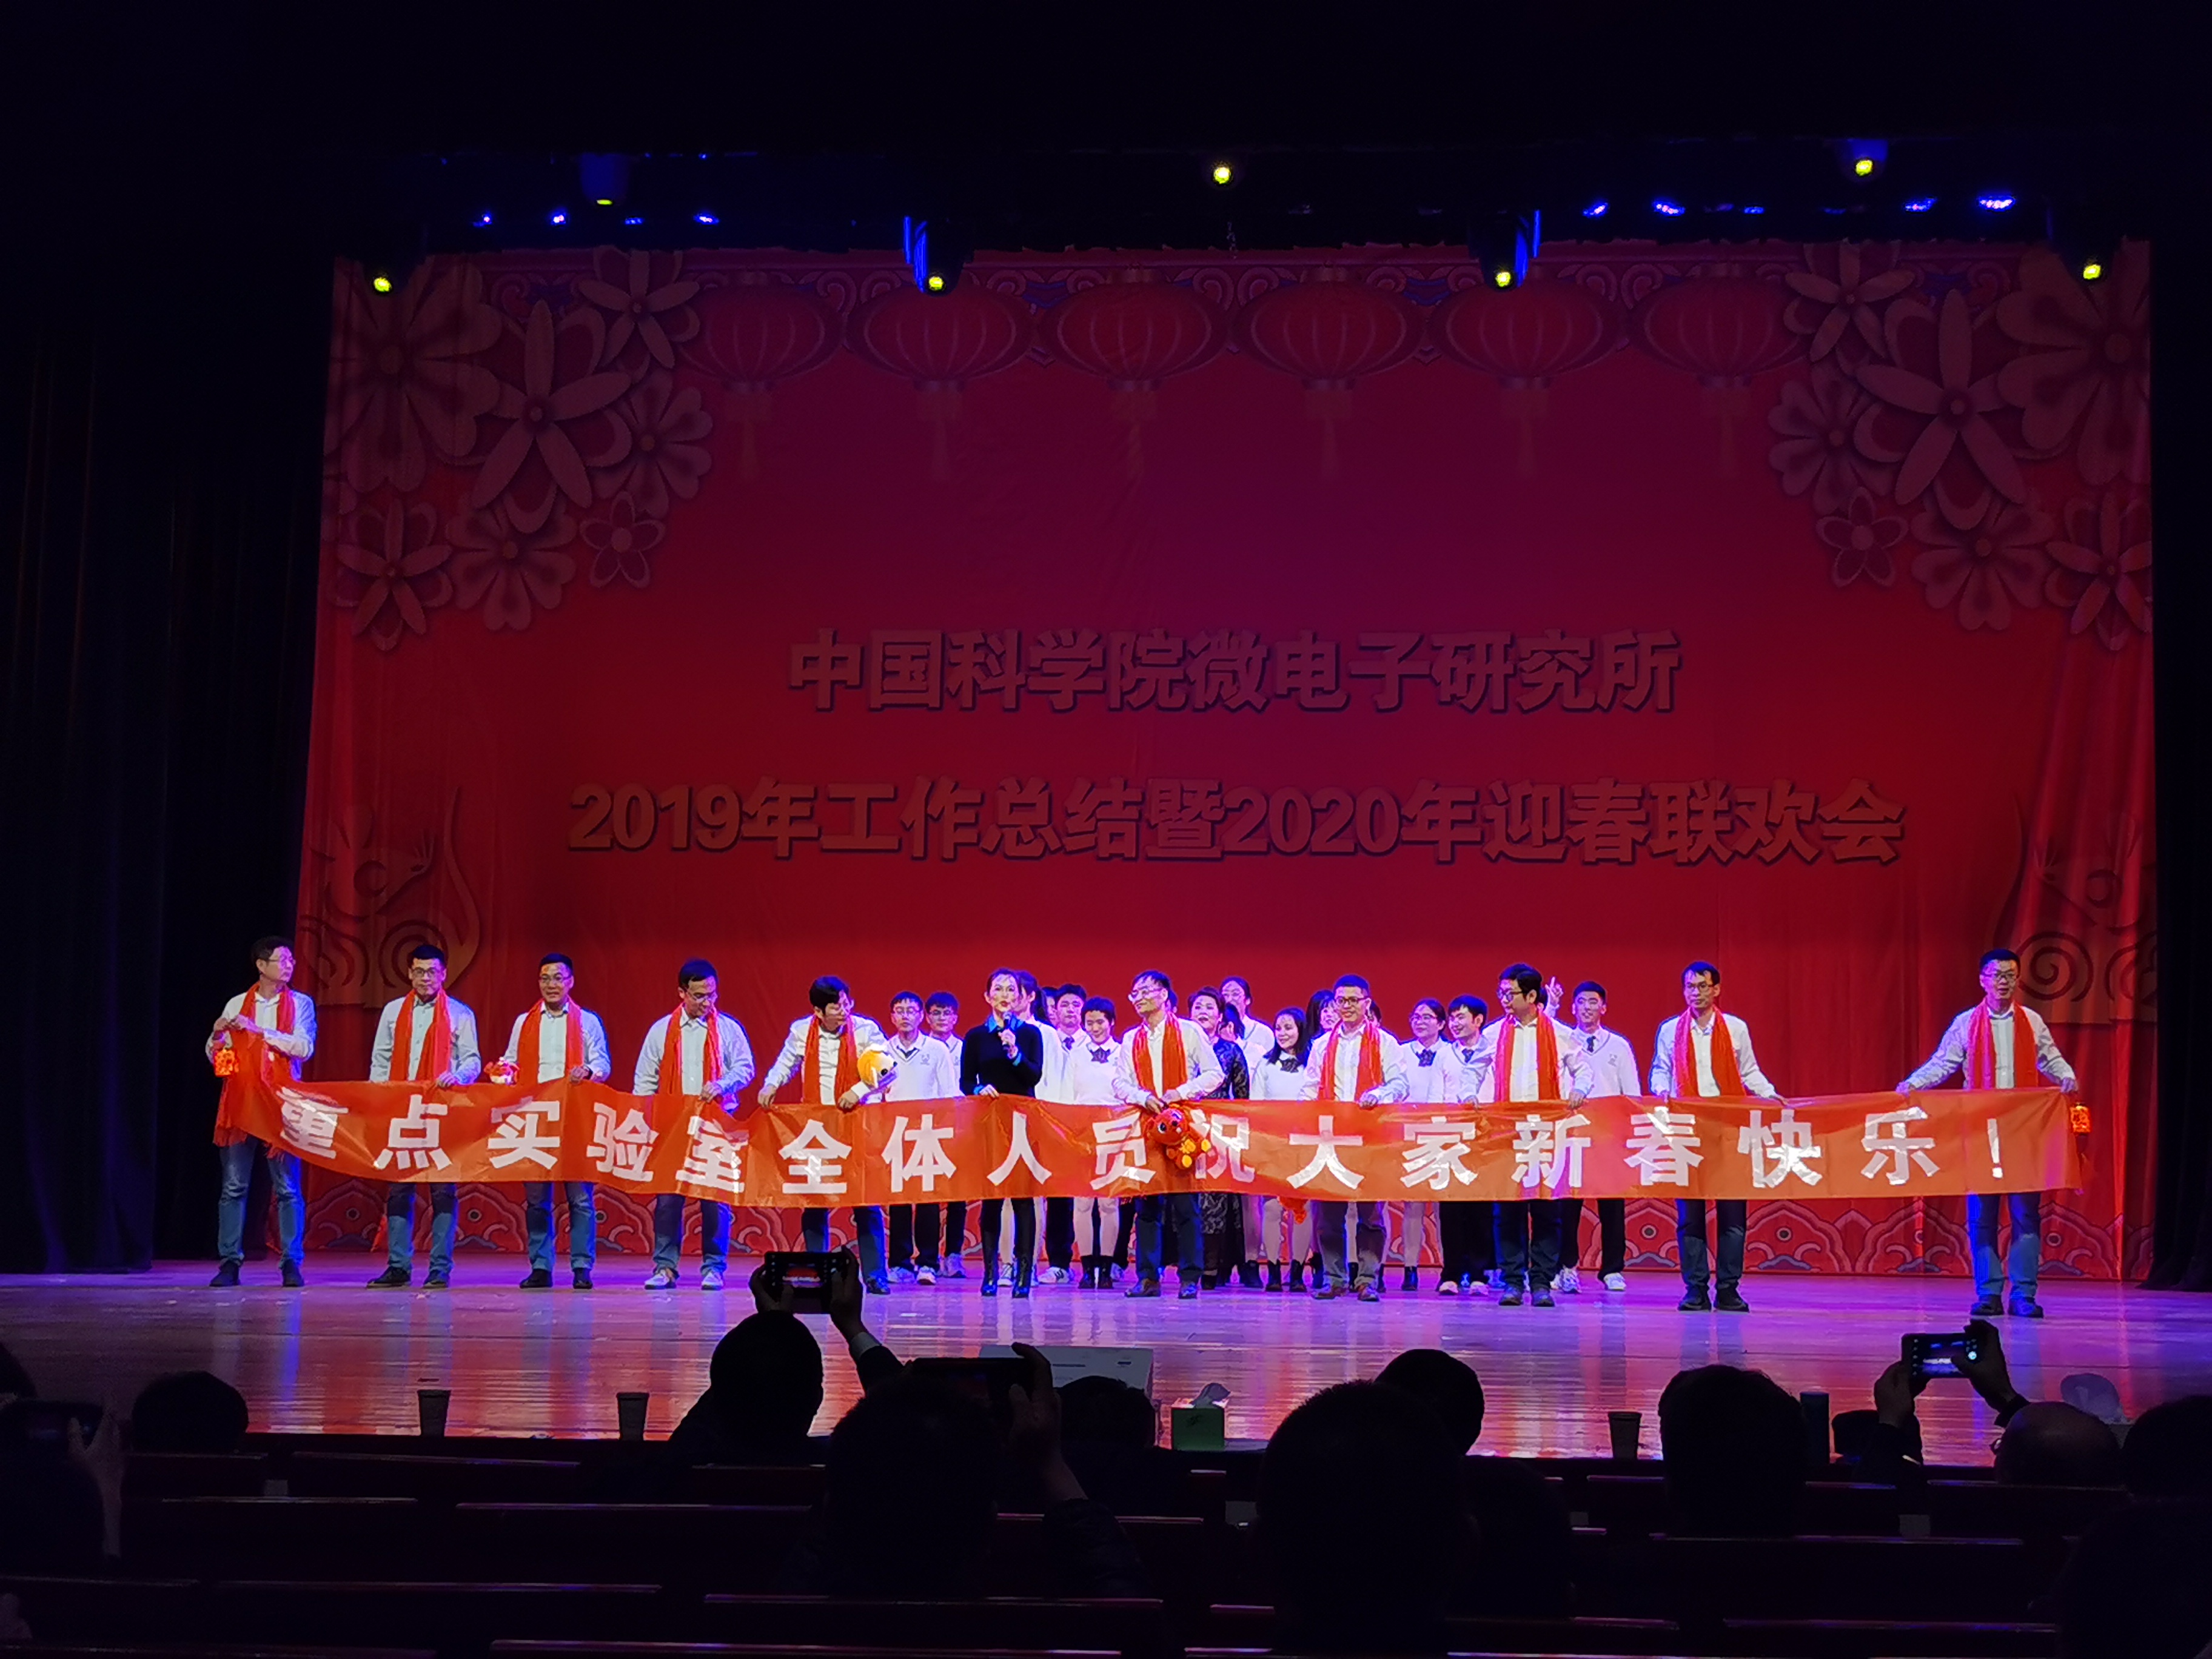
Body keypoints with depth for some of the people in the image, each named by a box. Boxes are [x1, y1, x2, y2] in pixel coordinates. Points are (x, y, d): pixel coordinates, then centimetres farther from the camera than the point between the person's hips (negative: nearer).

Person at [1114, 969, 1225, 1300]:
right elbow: (1120, 1082, 9)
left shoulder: (1189, 1032, 4)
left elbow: (1214, 1074, 0)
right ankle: (1148, 1276, 5)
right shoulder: (1131, 1040, 15)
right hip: (1145, 1124, 3)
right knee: (1147, 1203, 2)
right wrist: (1142, 1097, -11)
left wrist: (1182, 1092, -12)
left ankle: (1189, 1278, -1)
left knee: (1185, 1204, -4)